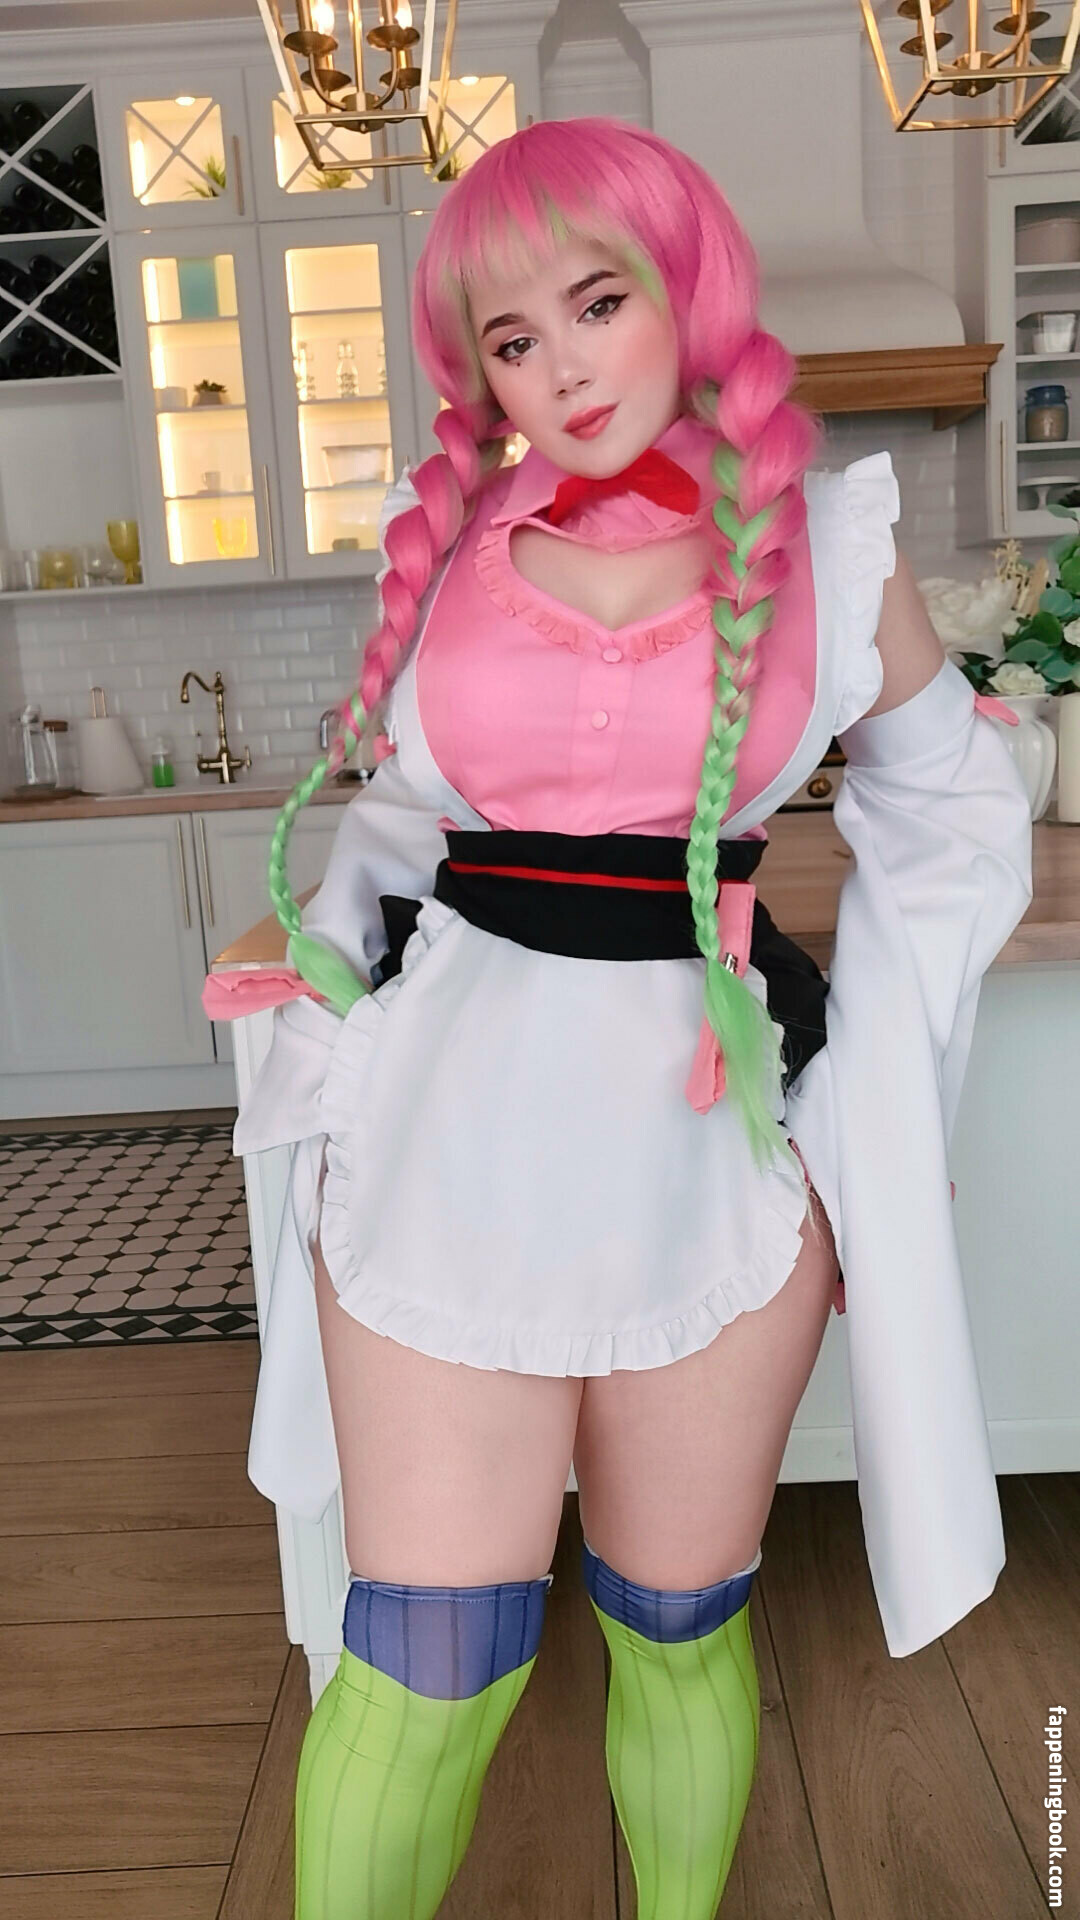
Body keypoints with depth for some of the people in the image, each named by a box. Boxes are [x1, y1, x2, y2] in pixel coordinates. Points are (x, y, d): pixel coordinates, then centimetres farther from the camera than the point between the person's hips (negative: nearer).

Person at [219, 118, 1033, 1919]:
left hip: (713, 1140, 0)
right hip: (449, 1133, 1)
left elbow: (955, 818, 12)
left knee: (678, 1630, 15)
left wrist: (875, 1096, 6)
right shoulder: (449, 537, 6)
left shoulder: (821, 539, 3)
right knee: (430, 1661, 3)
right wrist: (327, 1093, 10)